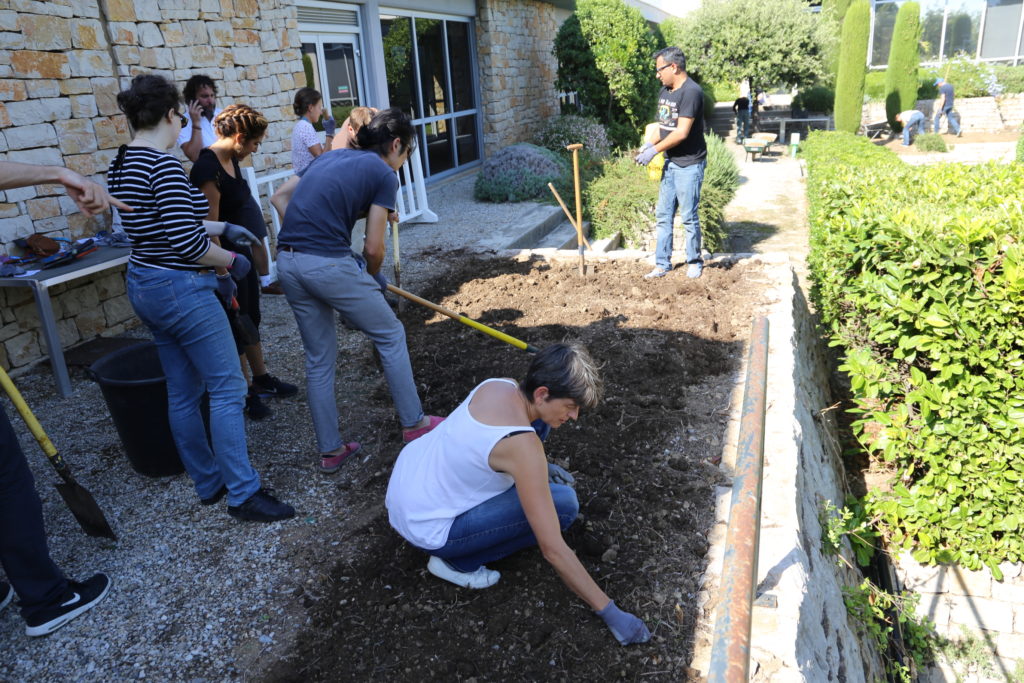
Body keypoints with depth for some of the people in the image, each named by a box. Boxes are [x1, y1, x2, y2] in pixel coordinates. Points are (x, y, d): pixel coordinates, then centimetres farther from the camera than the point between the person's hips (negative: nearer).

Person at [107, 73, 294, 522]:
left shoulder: (121, 165, 11)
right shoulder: (163, 165, -19)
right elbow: (186, 241, -23)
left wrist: (223, 227, 24)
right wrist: (232, 261, -6)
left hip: (144, 286, 10)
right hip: (181, 290, -10)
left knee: (183, 393, 16)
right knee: (227, 389, -2)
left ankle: (209, 483, 29)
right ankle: (242, 494, 5)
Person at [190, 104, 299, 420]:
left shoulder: (231, 159, 3)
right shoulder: (208, 169, -25)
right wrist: (223, 276, -24)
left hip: (244, 252, 9)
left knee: (251, 318, 19)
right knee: (238, 322, 3)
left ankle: (261, 379, 35)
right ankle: (245, 393, 18)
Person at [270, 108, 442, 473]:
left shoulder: (329, 157, 21)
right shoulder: (384, 174, 0)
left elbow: (279, 196, 20)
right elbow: (373, 247, -5)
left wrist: (303, 234, 17)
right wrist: (373, 277, 15)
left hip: (287, 262, 7)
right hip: (328, 263, -7)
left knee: (319, 359, 17)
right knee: (390, 336, 12)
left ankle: (330, 450, 24)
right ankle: (413, 424, 23)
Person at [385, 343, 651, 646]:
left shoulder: (499, 384, -9)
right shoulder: (524, 446, -30)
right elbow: (553, 550, -27)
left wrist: (538, 468, 12)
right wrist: (610, 612, -19)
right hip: (424, 527, -8)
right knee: (563, 504, -14)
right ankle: (456, 562, -2)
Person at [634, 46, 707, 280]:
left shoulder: (691, 92, -18)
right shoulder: (665, 91, 10)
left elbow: (681, 133, -23)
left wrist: (654, 150, -17)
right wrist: (650, 144, 0)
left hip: (689, 164, -8)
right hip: (670, 162, 8)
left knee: (689, 217, 1)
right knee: (663, 215, 8)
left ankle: (694, 262, 18)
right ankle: (662, 264, 16)